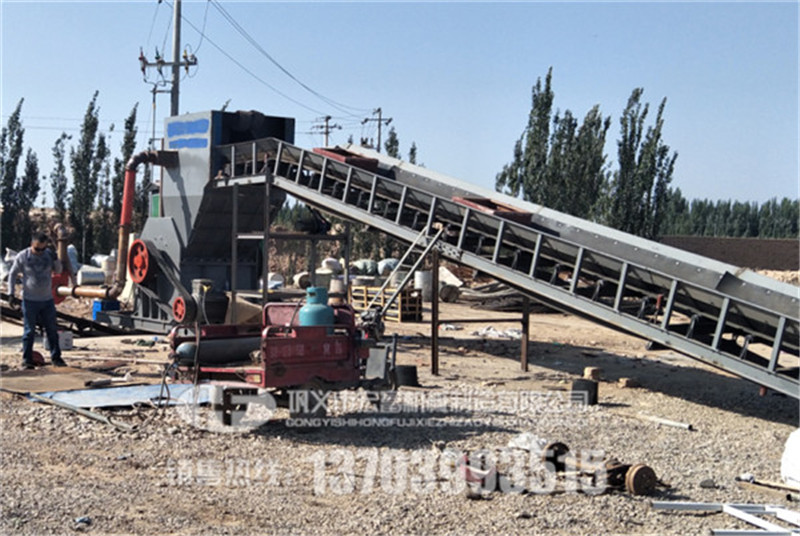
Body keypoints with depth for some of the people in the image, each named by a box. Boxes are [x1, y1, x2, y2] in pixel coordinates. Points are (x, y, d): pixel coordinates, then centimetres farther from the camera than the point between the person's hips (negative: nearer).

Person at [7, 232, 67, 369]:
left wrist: (55, 260, -11)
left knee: (52, 330, 7)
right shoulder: (22, 256, -7)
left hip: (48, 299, 3)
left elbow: (58, 271, 9)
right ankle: (27, 360, 7)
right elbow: (12, 274, 1)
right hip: (30, 300, -3)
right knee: (29, 331, 0)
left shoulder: (49, 254, 2)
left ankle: (56, 357, 16)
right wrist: (11, 294, -3)